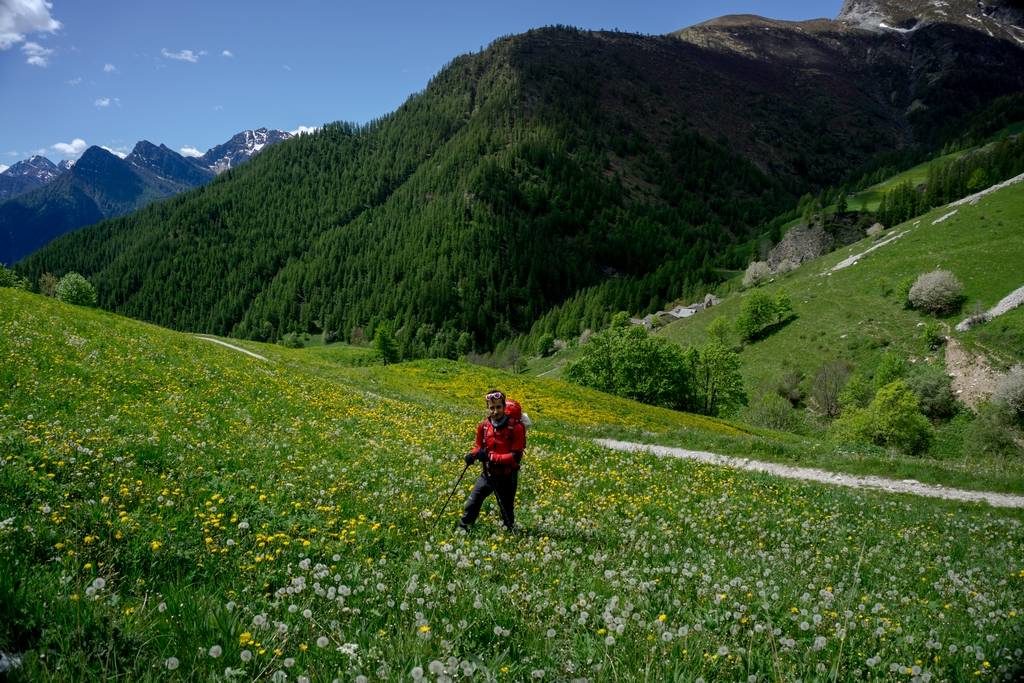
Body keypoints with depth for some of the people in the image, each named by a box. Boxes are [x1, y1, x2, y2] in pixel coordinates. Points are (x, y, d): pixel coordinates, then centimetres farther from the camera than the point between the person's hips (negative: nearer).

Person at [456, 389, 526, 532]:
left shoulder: (516, 428, -20)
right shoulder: (484, 426, -6)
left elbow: (516, 457, -21)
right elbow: (479, 446, 11)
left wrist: (491, 457, -28)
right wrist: (473, 454, -13)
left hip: (507, 477, -3)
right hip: (488, 473, 4)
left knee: (506, 511, 12)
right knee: (472, 502, 3)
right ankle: (461, 528, 20)